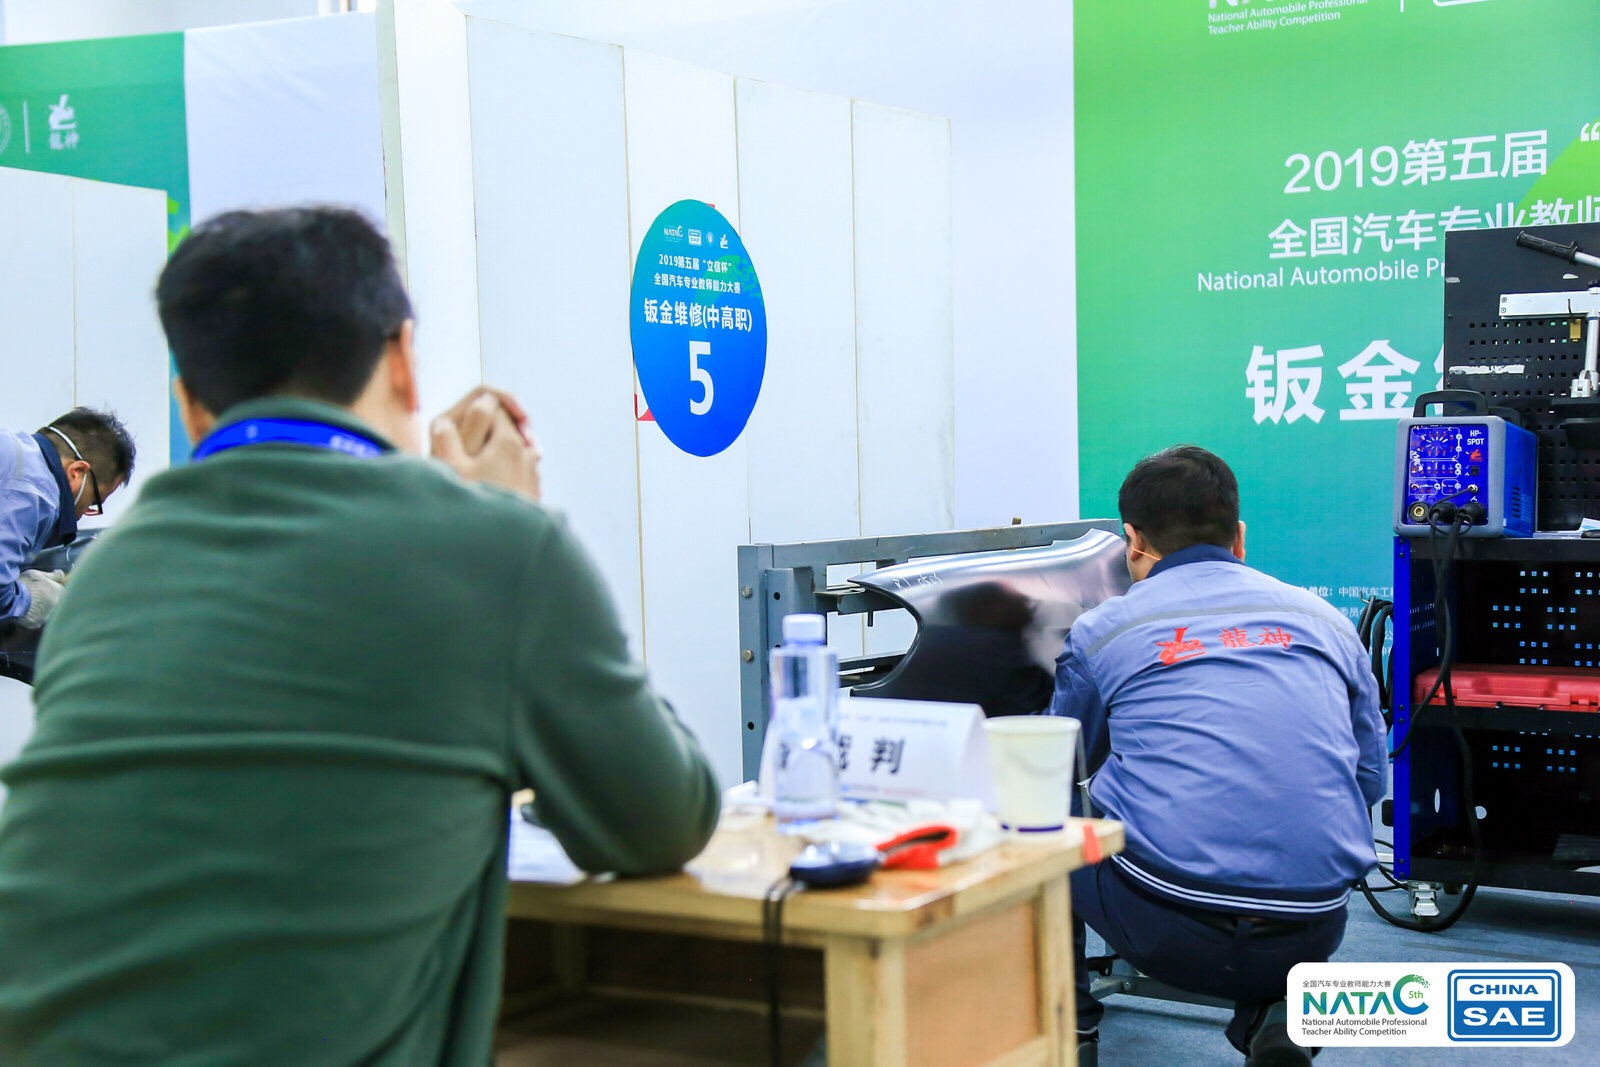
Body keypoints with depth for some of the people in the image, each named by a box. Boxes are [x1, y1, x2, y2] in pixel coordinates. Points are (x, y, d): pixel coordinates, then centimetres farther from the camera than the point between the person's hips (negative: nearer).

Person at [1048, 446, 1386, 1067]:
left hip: (1165, 931, -2)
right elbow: (1371, 780, 23)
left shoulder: (1102, 632, 9)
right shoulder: (1325, 622, 15)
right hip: (1310, 936, 2)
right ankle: (1275, 1014, 10)